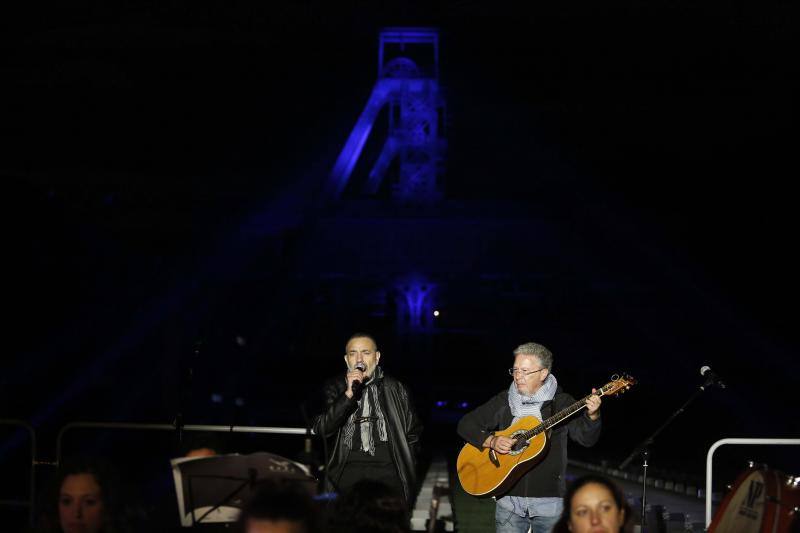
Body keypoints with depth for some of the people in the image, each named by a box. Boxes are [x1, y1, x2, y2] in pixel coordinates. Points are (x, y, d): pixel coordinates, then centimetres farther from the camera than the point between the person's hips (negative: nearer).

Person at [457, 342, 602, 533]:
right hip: (509, 497, 2)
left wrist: (592, 416, -28)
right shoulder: (503, 401, 7)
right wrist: (491, 441, -9)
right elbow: (465, 424, 8)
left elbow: (587, 438, -7)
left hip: (550, 500, -2)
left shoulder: (561, 402, 1)